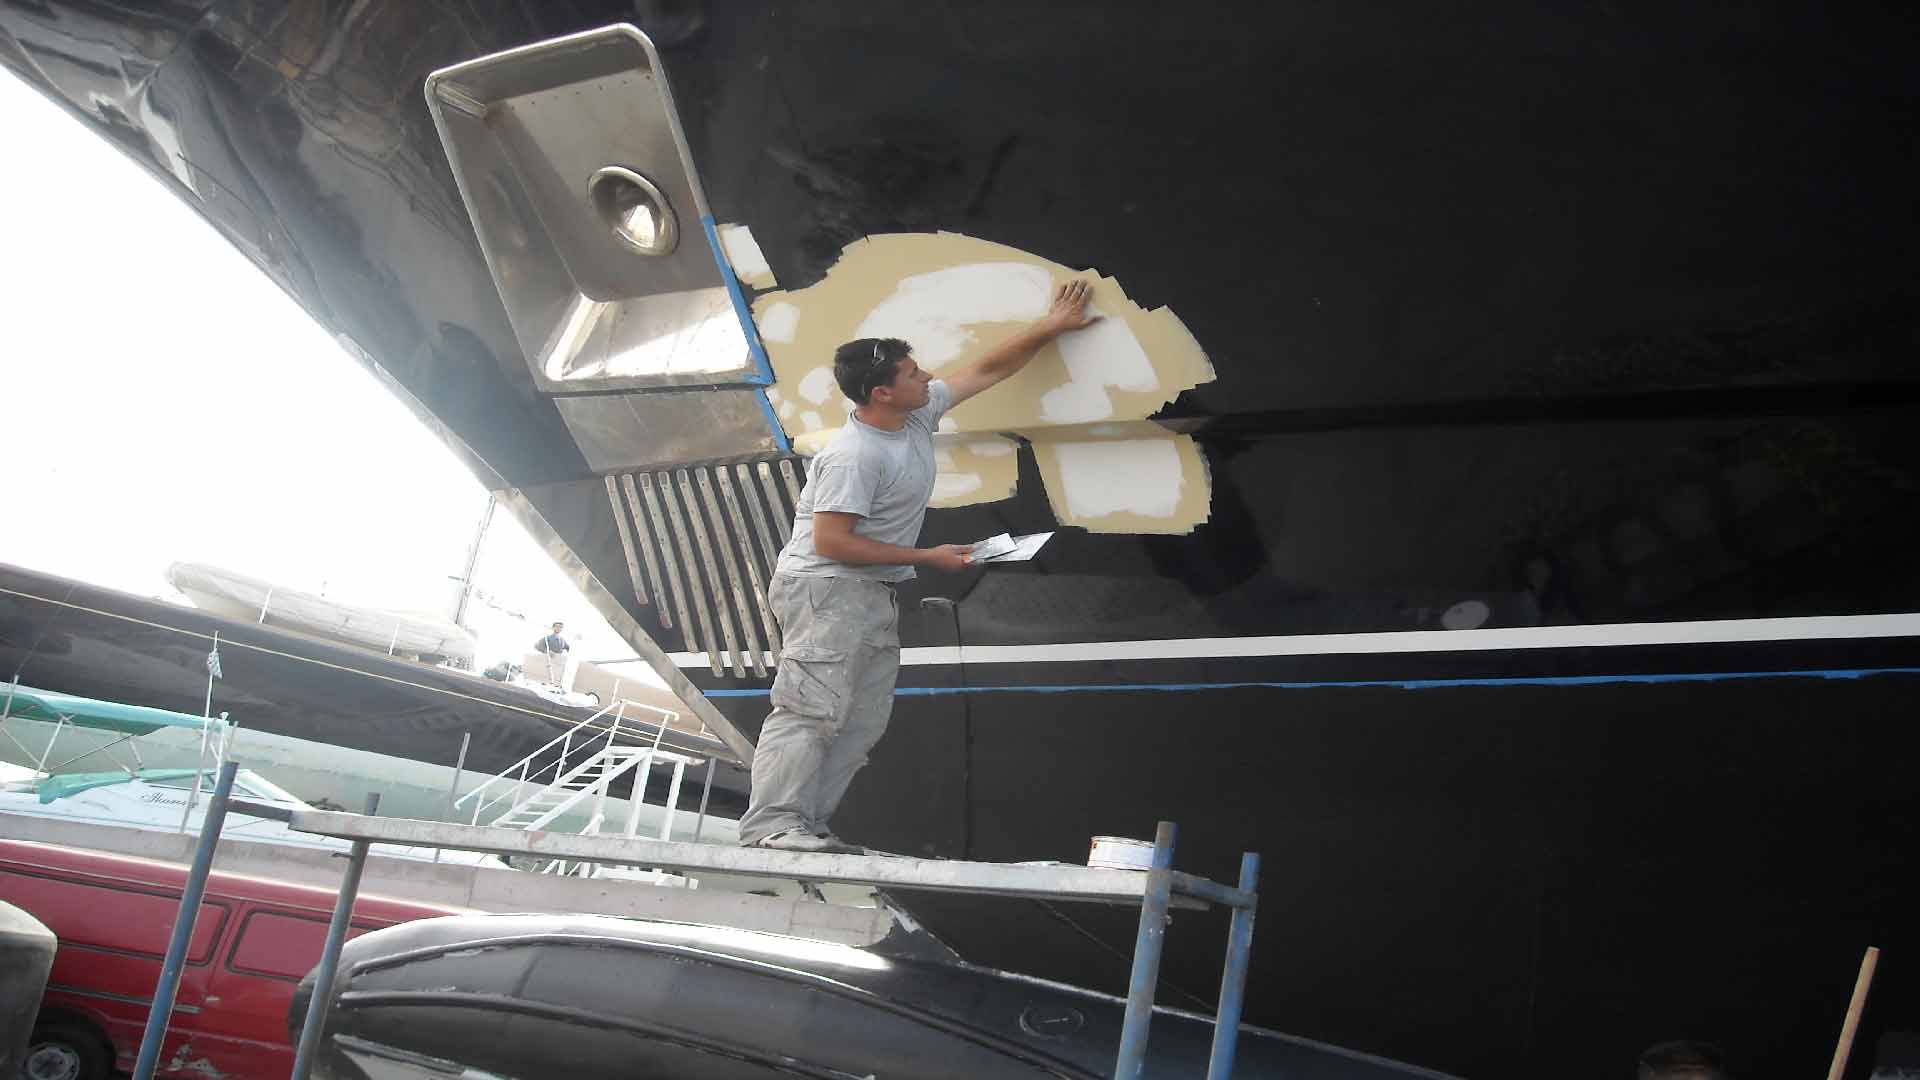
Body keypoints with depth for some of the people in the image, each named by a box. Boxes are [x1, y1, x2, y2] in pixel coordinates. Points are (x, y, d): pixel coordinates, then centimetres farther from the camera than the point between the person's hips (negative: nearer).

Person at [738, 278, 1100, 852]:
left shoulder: (919, 414, 6)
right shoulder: (852, 456, -21)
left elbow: (987, 370, 18)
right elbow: (832, 542, -23)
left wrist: (1050, 326, 18)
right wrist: (928, 557, -16)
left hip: (875, 596, 10)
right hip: (826, 589, -9)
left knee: (863, 720, 5)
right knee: (814, 707, -15)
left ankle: (807, 825, 5)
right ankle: (771, 825, -17)